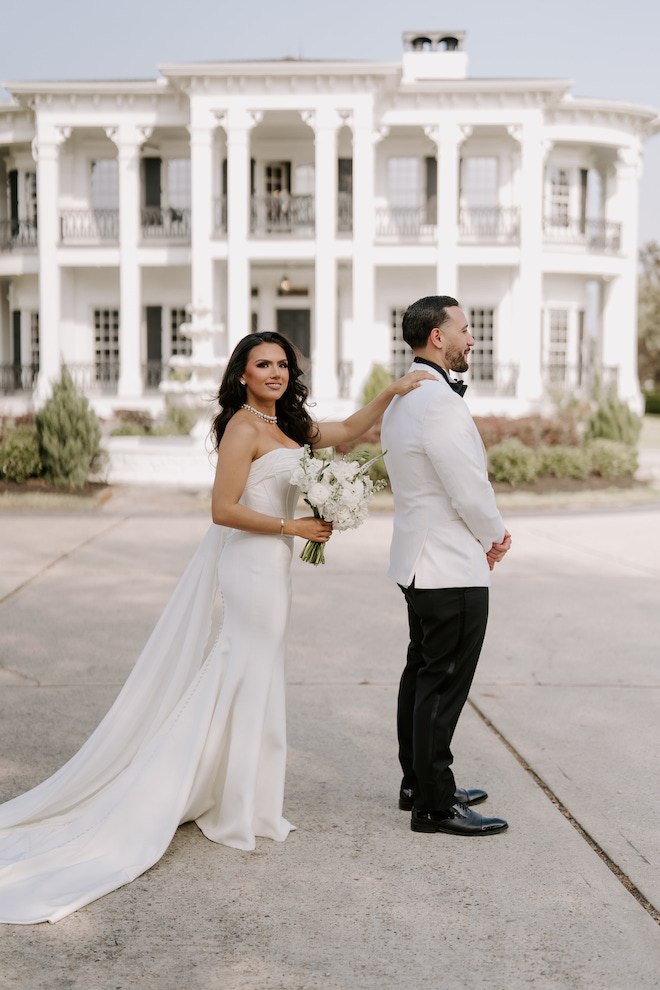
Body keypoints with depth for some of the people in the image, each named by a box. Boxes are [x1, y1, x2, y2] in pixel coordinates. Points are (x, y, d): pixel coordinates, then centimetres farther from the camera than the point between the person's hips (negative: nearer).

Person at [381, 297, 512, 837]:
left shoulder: (401, 399, 11)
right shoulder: (440, 402, -22)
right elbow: (471, 492, -22)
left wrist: (483, 533, 9)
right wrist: (496, 535, -2)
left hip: (419, 560, 11)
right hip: (454, 569, -11)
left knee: (422, 673, 18)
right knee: (443, 684, -3)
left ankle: (418, 782, 30)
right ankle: (434, 805, 6)